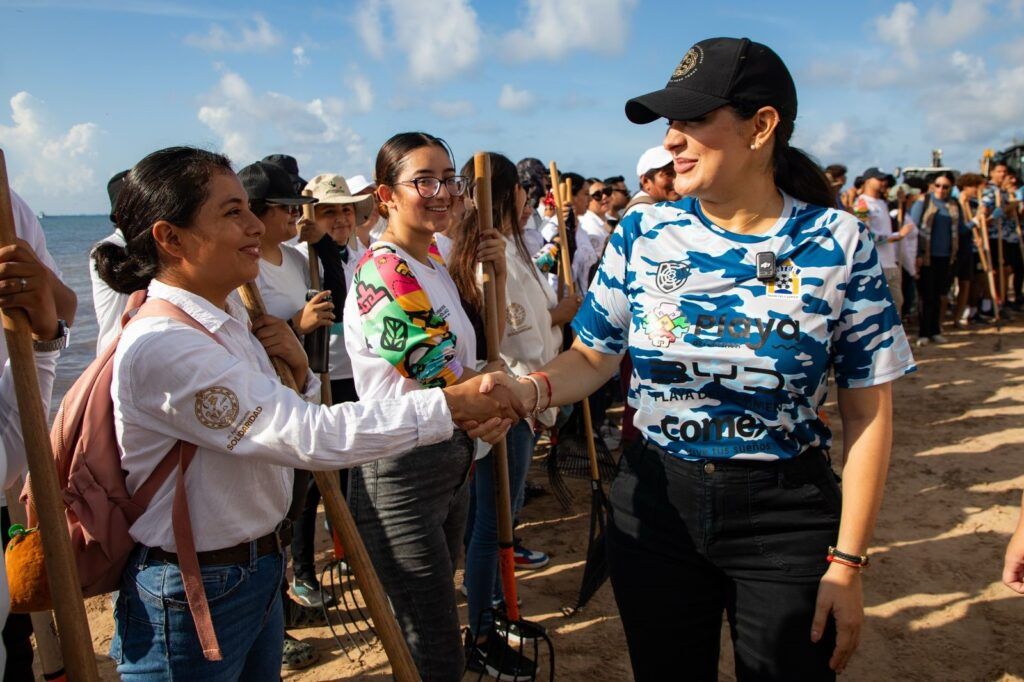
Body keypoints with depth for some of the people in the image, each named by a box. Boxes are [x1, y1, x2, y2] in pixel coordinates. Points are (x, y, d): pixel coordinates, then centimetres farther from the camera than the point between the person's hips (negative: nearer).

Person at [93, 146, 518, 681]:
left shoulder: (229, 315, 2)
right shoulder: (161, 345, -27)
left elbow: (284, 425, 9)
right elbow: (308, 437, -35)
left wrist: (298, 370, -11)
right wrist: (451, 406, -34)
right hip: (191, 598, -8)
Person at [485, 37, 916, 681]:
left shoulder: (839, 243, -10)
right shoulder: (644, 234, -4)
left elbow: (869, 411, -7)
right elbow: (593, 358, 1)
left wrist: (847, 563, -8)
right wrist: (528, 389, -21)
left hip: (786, 516, -2)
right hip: (656, 503, 2)